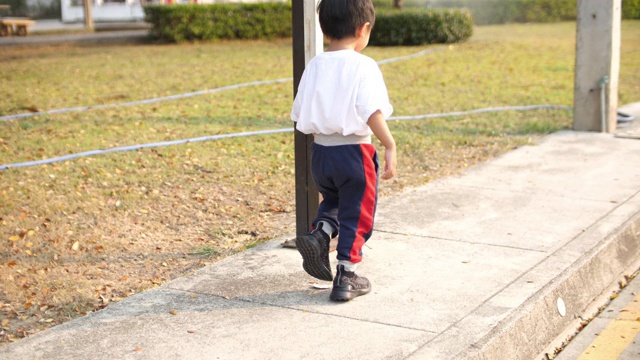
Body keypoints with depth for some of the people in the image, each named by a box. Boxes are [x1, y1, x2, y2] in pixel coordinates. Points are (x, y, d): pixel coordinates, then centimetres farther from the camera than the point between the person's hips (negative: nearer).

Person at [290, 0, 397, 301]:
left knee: (333, 200, 30)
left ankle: (319, 232, 2)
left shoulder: (315, 65, 5)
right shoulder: (364, 66, -12)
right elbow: (371, 112, -22)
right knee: (356, 216, 10)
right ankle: (345, 279, 16)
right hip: (354, 152, -5)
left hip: (319, 152, 5)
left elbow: (300, 114, 9)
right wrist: (390, 146, -16)